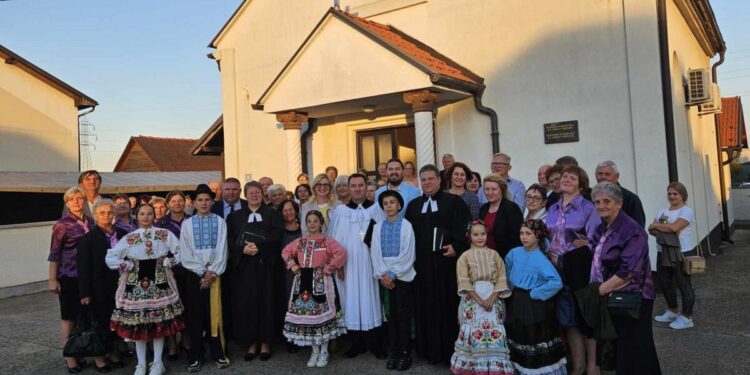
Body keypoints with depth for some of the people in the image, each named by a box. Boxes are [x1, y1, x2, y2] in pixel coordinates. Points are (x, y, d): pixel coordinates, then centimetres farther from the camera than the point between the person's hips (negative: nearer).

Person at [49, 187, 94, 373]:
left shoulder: (90, 222, 7)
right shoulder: (62, 224, -7)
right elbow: (54, 253, -7)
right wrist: (52, 279, -9)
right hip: (69, 276, -4)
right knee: (69, 316, 4)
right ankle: (70, 356, 11)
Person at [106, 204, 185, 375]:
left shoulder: (165, 235, 2)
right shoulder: (129, 238, 3)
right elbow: (110, 258, 2)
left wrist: (168, 262, -7)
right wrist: (129, 266, -7)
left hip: (159, 284, 0)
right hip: (136, 285, 1)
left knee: (160, 324, 3)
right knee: (138, 325, 4)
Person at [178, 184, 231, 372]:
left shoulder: (219, 222, 1)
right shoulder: (187, 223, 3)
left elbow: (221, 250, -2)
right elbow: (185, 253, -1)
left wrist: (212, 272, -9)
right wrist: (202, 272, -7)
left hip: (214, 273, 0)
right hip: (194, 274, 1)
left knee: (215, 314, 4)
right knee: (195, 315, 5)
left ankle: (218, 354, 14)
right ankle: (195, 357, 14)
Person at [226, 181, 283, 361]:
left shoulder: (272, 214, 8)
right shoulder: (235, 216, 14)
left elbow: (276, 235, -6)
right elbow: (229, 239, 3)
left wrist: (259, 246, -18)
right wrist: (242, 249, -14)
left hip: (265, 263, -2)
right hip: (243, 264, 2)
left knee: (265, 301, 0)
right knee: (246, 303, 0)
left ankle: (265, 342, 9)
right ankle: (251, 343, 9)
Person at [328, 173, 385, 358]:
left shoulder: (376, 209, 3)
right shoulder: (340, 210, 2)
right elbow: (335, 239, 2)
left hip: (370, 263, 0)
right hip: (348, 265, 0)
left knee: (371, 299, 4)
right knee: (352, 301, 4)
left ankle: (374, 342, 16)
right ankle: (357, 342, 17)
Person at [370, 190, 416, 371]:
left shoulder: (406, 225, -5)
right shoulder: (378, 227, 6)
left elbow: (407, 254, -9)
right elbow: (375, 253, 3)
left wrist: (393, 274, -11)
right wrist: (383, 274, -8)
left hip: (403, 276, -3)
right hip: (385, 277, 3)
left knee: (403, 315, 1)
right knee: (391, 315, 8)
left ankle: (405, 353, 11)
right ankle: (394, 352, 17)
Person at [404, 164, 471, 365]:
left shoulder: (454, 202, 2)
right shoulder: (413, 205, 14)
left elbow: (466, 228, -5)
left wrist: (457, 247, -18)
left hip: (447, 261, -4)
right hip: (422, 263, 4)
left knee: (448, 306, 1)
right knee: (426, 306, 7)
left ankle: (450, 350, 13)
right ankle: (429, 350, 17)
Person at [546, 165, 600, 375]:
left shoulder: (588, 208, -6)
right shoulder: (552, 209, 10)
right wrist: (551, 254, 1)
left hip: (581, 267, -5)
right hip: (559, 268, 5)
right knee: (568, 316, 12)